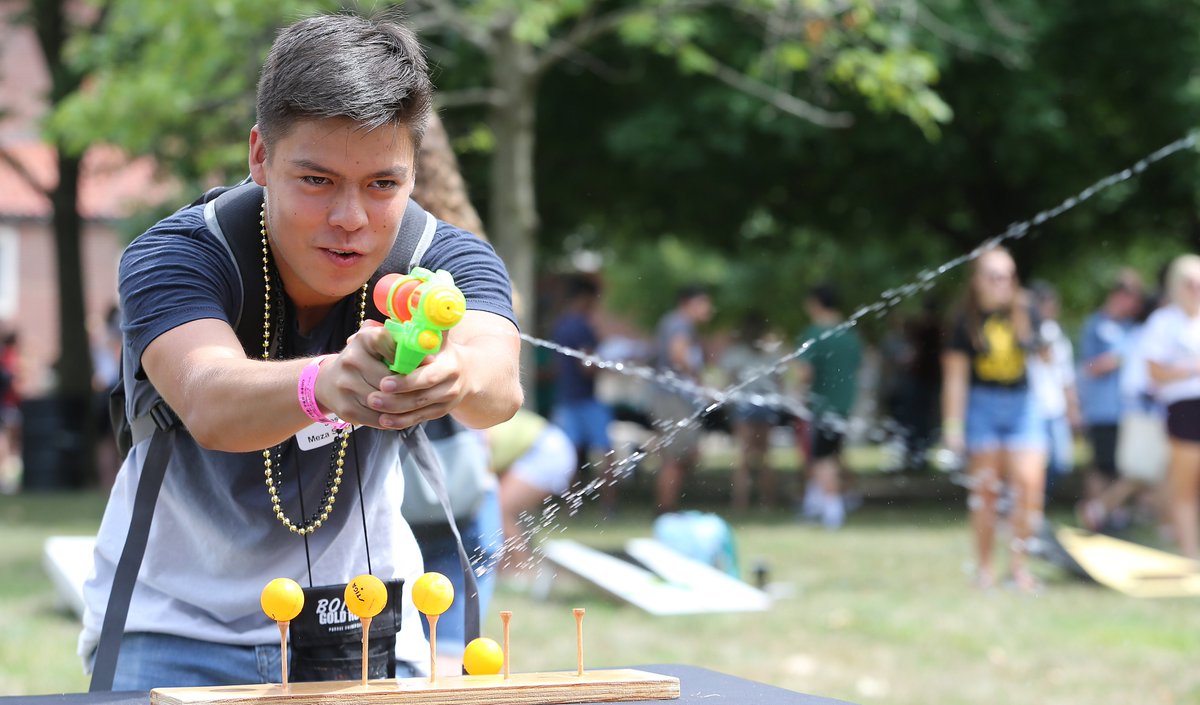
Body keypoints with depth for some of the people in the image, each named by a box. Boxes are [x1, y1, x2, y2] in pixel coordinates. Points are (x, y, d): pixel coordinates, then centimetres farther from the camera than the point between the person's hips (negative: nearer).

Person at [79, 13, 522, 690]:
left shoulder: (446, 259, -15)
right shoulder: (171, 255, -21)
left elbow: (500, 383, -37)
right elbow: (208, 404, -42)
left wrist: (460, 375, -61)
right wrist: (325, 384, -63)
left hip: (366, 625, 2)